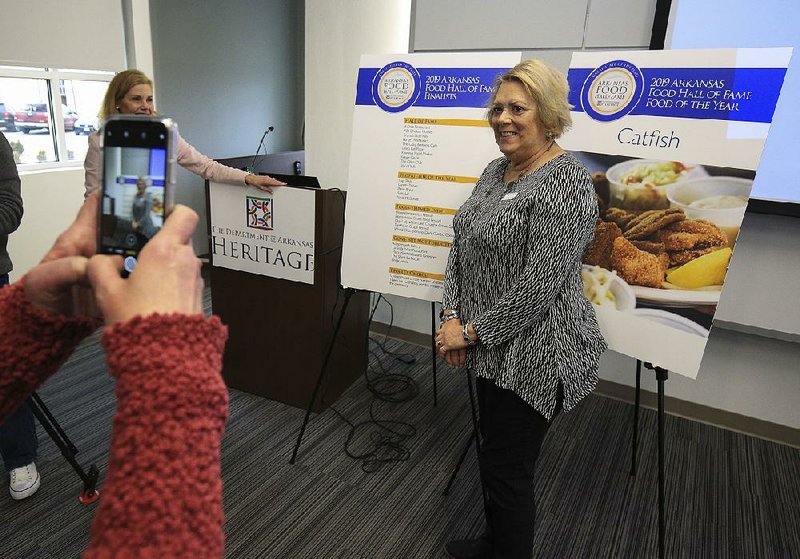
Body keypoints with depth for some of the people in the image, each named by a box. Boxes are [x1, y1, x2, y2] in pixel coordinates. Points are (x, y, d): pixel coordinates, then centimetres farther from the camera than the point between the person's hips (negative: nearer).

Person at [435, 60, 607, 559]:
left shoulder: (565, 184, -20)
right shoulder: (496, 171, 8)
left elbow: (539, 287, -24)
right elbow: (463, 246, 9)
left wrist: (473, 331, -15)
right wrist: (454, 316, -1)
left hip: (532, 353, -9)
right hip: (494, 346, 9)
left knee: (506, 468, 6)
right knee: (497, 456, 23)